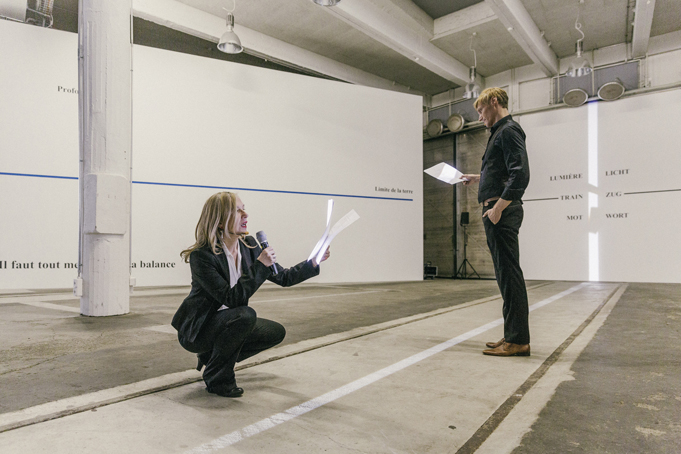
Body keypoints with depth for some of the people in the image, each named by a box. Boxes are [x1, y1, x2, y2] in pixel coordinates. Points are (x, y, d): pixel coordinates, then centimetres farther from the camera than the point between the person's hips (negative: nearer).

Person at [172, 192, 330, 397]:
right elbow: (232, 298, -32)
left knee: (276, 332, -1)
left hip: (227, 322, 7)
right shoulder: (201, 256, -26)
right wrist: (259, 265, -35)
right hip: (196, 330, -7)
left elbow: (283, 277, -2)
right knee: (245, 314, -32)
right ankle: (217, 378, -9)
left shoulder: (248, 245, -5)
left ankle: (213, 356, 15)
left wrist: (313, 263, -15)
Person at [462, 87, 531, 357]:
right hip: (497, 212, 10)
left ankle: (518, 340, -1)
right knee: (505, 274, 11)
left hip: (502, 212, -10)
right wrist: (479, 178, 35)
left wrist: (498, 207, -21)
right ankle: (513, 337, 19)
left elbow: (520, 174, -19)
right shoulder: (501, 132, 23)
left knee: (509, 273, -8)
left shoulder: (508, 130, -7)